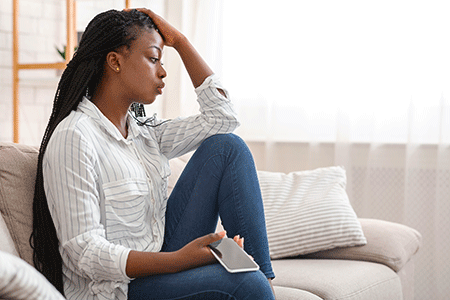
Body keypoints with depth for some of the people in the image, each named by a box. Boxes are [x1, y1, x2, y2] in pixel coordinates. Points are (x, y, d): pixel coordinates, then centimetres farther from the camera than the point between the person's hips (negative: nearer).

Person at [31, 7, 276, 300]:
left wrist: (179, 41, 9)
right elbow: (84, 252, -20)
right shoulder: (73, 138, -15)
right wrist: (179, 260, -31)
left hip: (159, 261, 9)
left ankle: (264, 274, -4)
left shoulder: (143, 132, 10)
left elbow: (221, 116, 14)